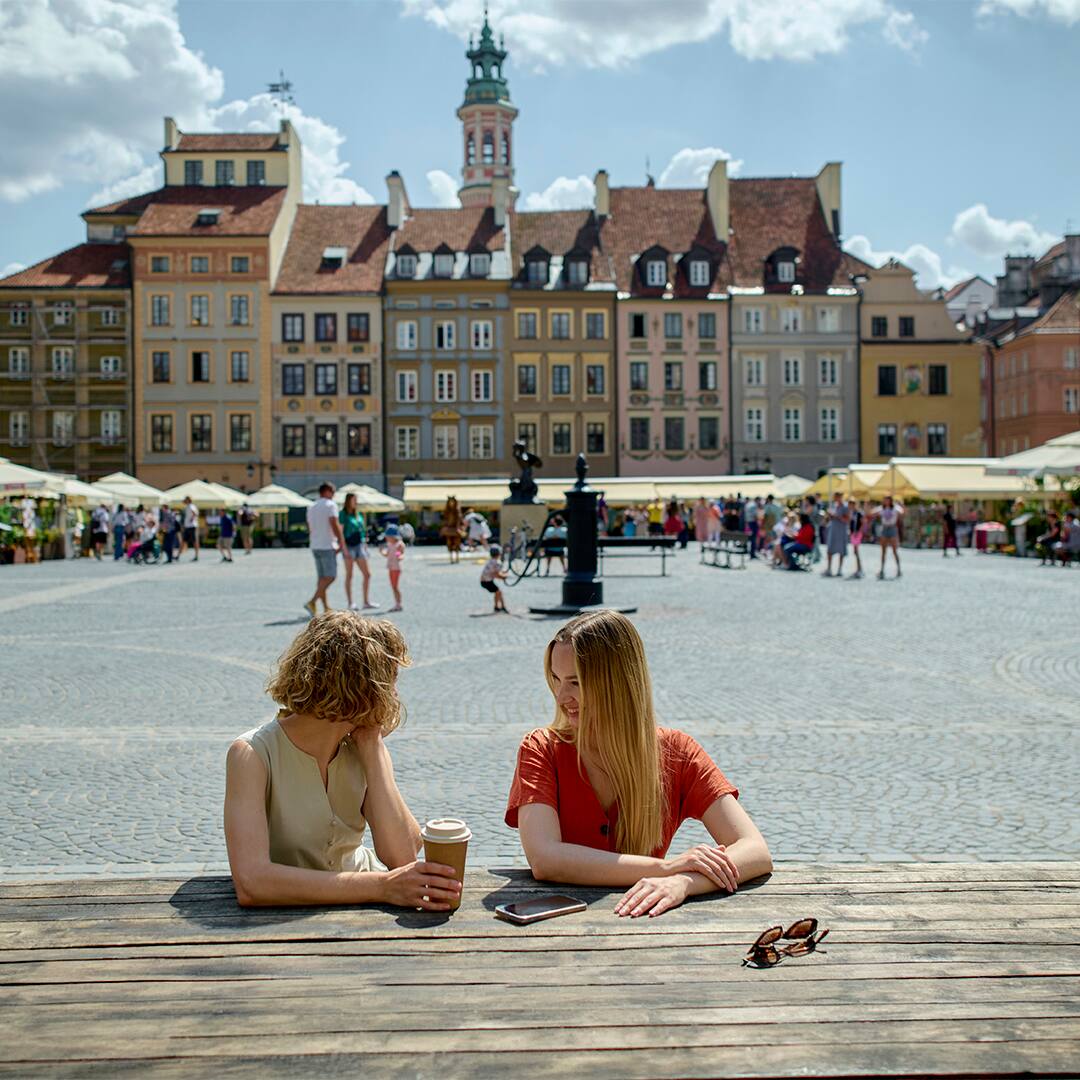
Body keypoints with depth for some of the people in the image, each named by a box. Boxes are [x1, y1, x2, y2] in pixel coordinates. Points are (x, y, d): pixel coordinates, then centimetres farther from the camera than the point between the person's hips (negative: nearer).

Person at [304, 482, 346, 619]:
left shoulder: (311, 507, 16)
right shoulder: (330, 505, -8)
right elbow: (334, 525, -17)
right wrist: (342, 543, -13)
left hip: (315, 546, 8)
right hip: (327, 546, -8)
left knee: (322, 577, 10)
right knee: (330, 576, -7)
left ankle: (326, 608, 11)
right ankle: (312, 602, -18)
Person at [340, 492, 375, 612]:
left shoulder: (359, 514, 13)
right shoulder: (343, 514, -6)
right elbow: (340, 532, -10)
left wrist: (365, 545, 15)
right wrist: (344, 548, -17)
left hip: (359, 545, 6)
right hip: (349, 546, -6)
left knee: (367, 574, 0)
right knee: (349, 576, 0)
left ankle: (366, 602, 5)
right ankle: (350, 603, 4)